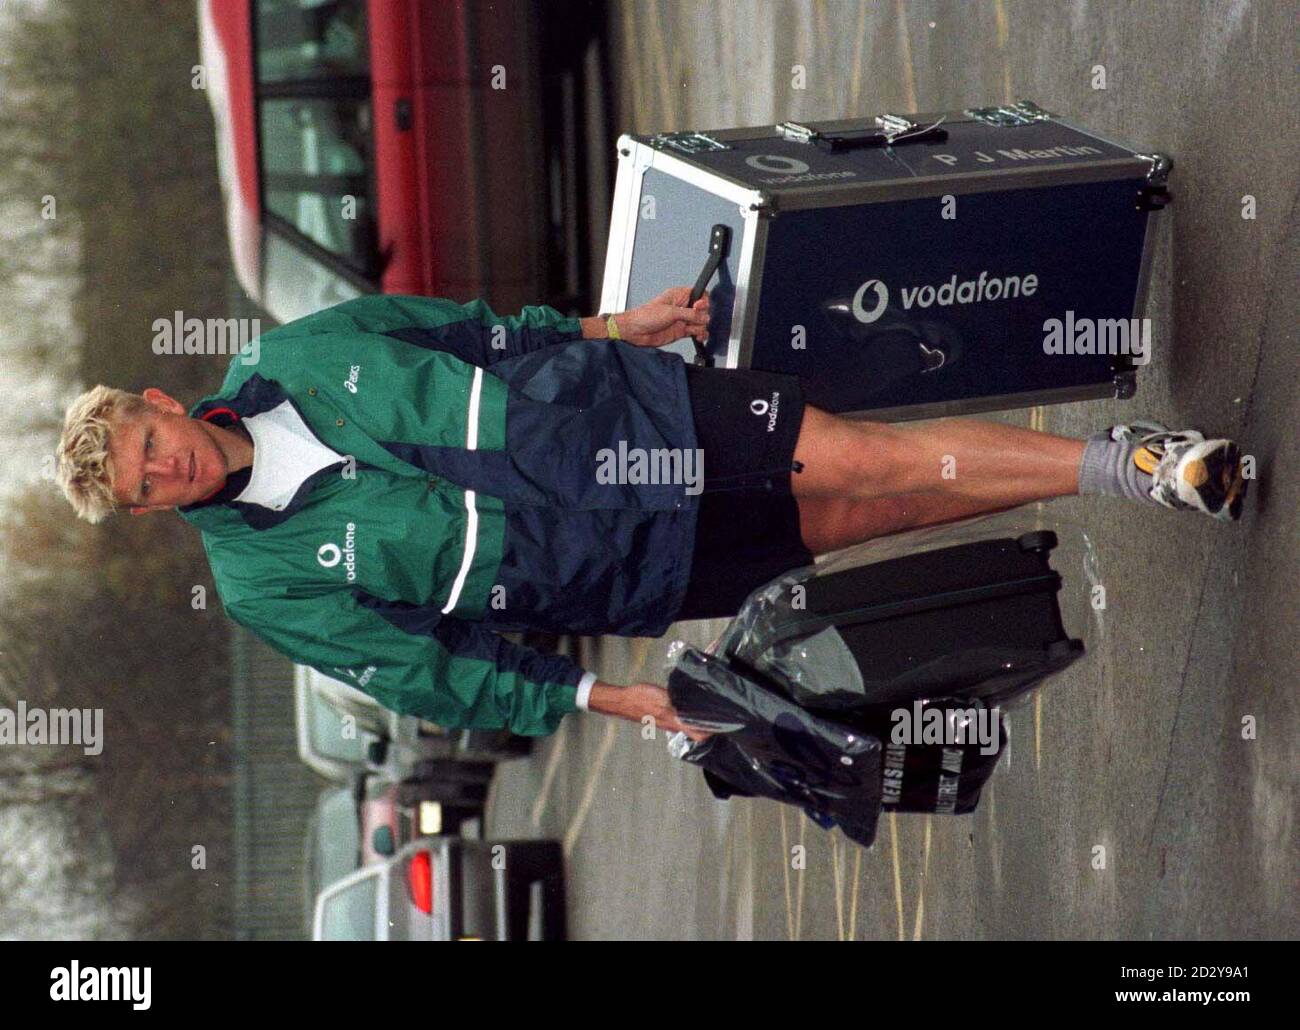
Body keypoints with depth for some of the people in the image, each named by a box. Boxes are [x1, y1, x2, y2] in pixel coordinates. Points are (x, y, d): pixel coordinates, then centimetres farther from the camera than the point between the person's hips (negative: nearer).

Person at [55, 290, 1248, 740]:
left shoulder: (293, 357, -1)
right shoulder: (266, 583, -7)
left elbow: (458, 326, 14)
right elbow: (421, 672, -6)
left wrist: (603, 327, 13)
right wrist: (597, 698, -11)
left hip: (599, 402, 2)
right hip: (630, 565, -2)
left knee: (871, 463, -10)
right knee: (858, 515, -6)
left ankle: (1127, 461, 1)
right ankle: (1135, 471, 0)